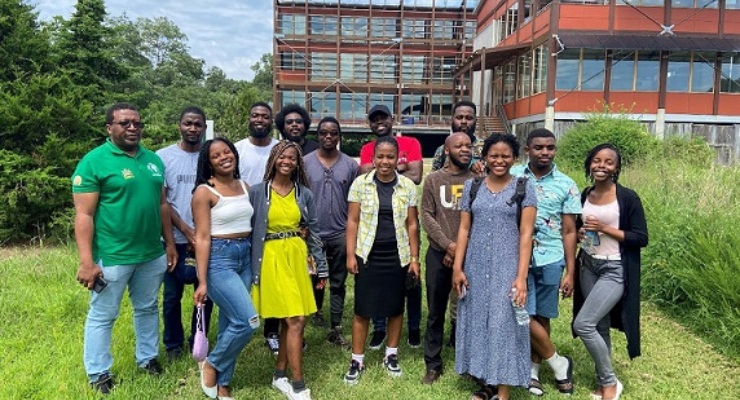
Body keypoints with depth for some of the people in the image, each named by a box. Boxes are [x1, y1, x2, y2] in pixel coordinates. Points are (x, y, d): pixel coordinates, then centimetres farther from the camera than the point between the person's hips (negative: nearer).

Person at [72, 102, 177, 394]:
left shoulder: (153, 160, 8)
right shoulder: (94, 161, -10)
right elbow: (84, 215, -14)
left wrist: (170, 244, 12)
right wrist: (87, 261, -18)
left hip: (152, 254, 6)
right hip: (112, 257, -5)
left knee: (148, 308, 19)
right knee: (102, 316, 9)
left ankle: (148, 357, 37)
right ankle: (98, 372, 26)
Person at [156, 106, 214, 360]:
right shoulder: (164, 156, -2)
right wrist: (187, 231, -12)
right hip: (176, 240, -1)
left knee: (205, 294, 10)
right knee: (172, 296, 11)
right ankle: (173, 344, 30)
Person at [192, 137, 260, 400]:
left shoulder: (245, 187, 9)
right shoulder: (204, 191, -9)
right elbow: (202, 238, -12)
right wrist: (202, 281, -15)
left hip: (245, 257, 6)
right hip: (218, 259, -6)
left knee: (231, 322, 11)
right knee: (248, 321, -13)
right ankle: (211, 364, 13)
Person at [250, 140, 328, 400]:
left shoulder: (304, 194, 7)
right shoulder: (257, 192, -3)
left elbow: (314, 232, 10)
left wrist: (322, 267, 10)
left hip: (297, 257, 4)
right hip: (272, 259, -4)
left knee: (289, 321, 8)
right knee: (296, 321, -9)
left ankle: (279, 375, 26)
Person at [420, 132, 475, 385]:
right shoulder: (433, 180, 4)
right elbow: (427, 216, -1)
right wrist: (448, 245, -12)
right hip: (439, 253, 0)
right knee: (436, 312, 8)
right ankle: (433, 365, 21)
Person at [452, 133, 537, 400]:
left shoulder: (524, 188, -2)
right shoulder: (472, 186, 6)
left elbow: (526, 234, -6)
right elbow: (464, 229, 5)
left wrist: (521, 276, -13)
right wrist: (457, 268, 0)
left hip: (507, 267, -3)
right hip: (476, 266, 3)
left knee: (504, 324, 0)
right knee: (477, 322, 10)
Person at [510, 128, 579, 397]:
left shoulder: (566, 185, 2)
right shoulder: (511, 177, 0)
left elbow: (569, 232, 4)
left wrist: (570, 272, 2)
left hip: (550, 260, 1)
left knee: (541, 317, 9)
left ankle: (534, 369, 28)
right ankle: (558, 363, 20)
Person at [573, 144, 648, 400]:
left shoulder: (628, 198, -11)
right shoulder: (585, 195, 6)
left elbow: (641, 238, -11)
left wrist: (605, 228, -19)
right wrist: (580, 233, -3)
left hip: (615, 270, -6)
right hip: (588, 267, 6)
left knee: (583, 324, -12)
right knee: (599, 327, 13)